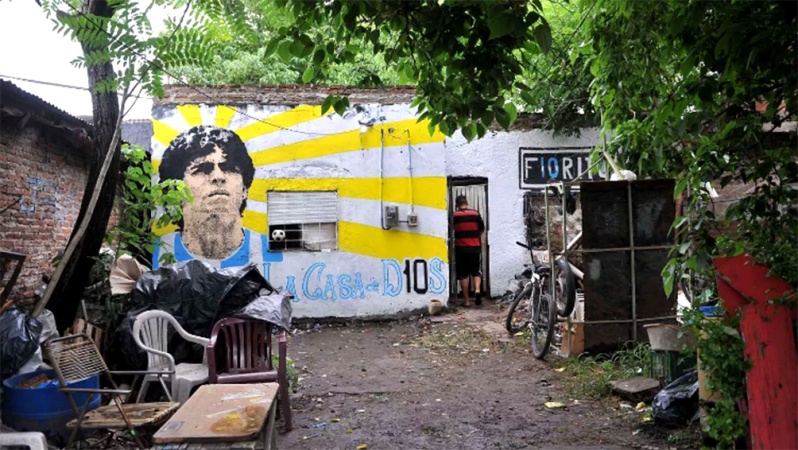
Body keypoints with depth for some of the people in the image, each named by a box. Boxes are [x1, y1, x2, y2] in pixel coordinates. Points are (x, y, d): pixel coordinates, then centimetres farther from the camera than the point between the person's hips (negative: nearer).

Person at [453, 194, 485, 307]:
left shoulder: (454, 216, -2)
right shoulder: (475, 214, 1)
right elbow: (482, 229, 10)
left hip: (460, 248, -1)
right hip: (475, 247, 1)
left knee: (463, 274, 6)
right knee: (476, 271, 13)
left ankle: (466, 300, 8)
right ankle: (477, 290, -12)